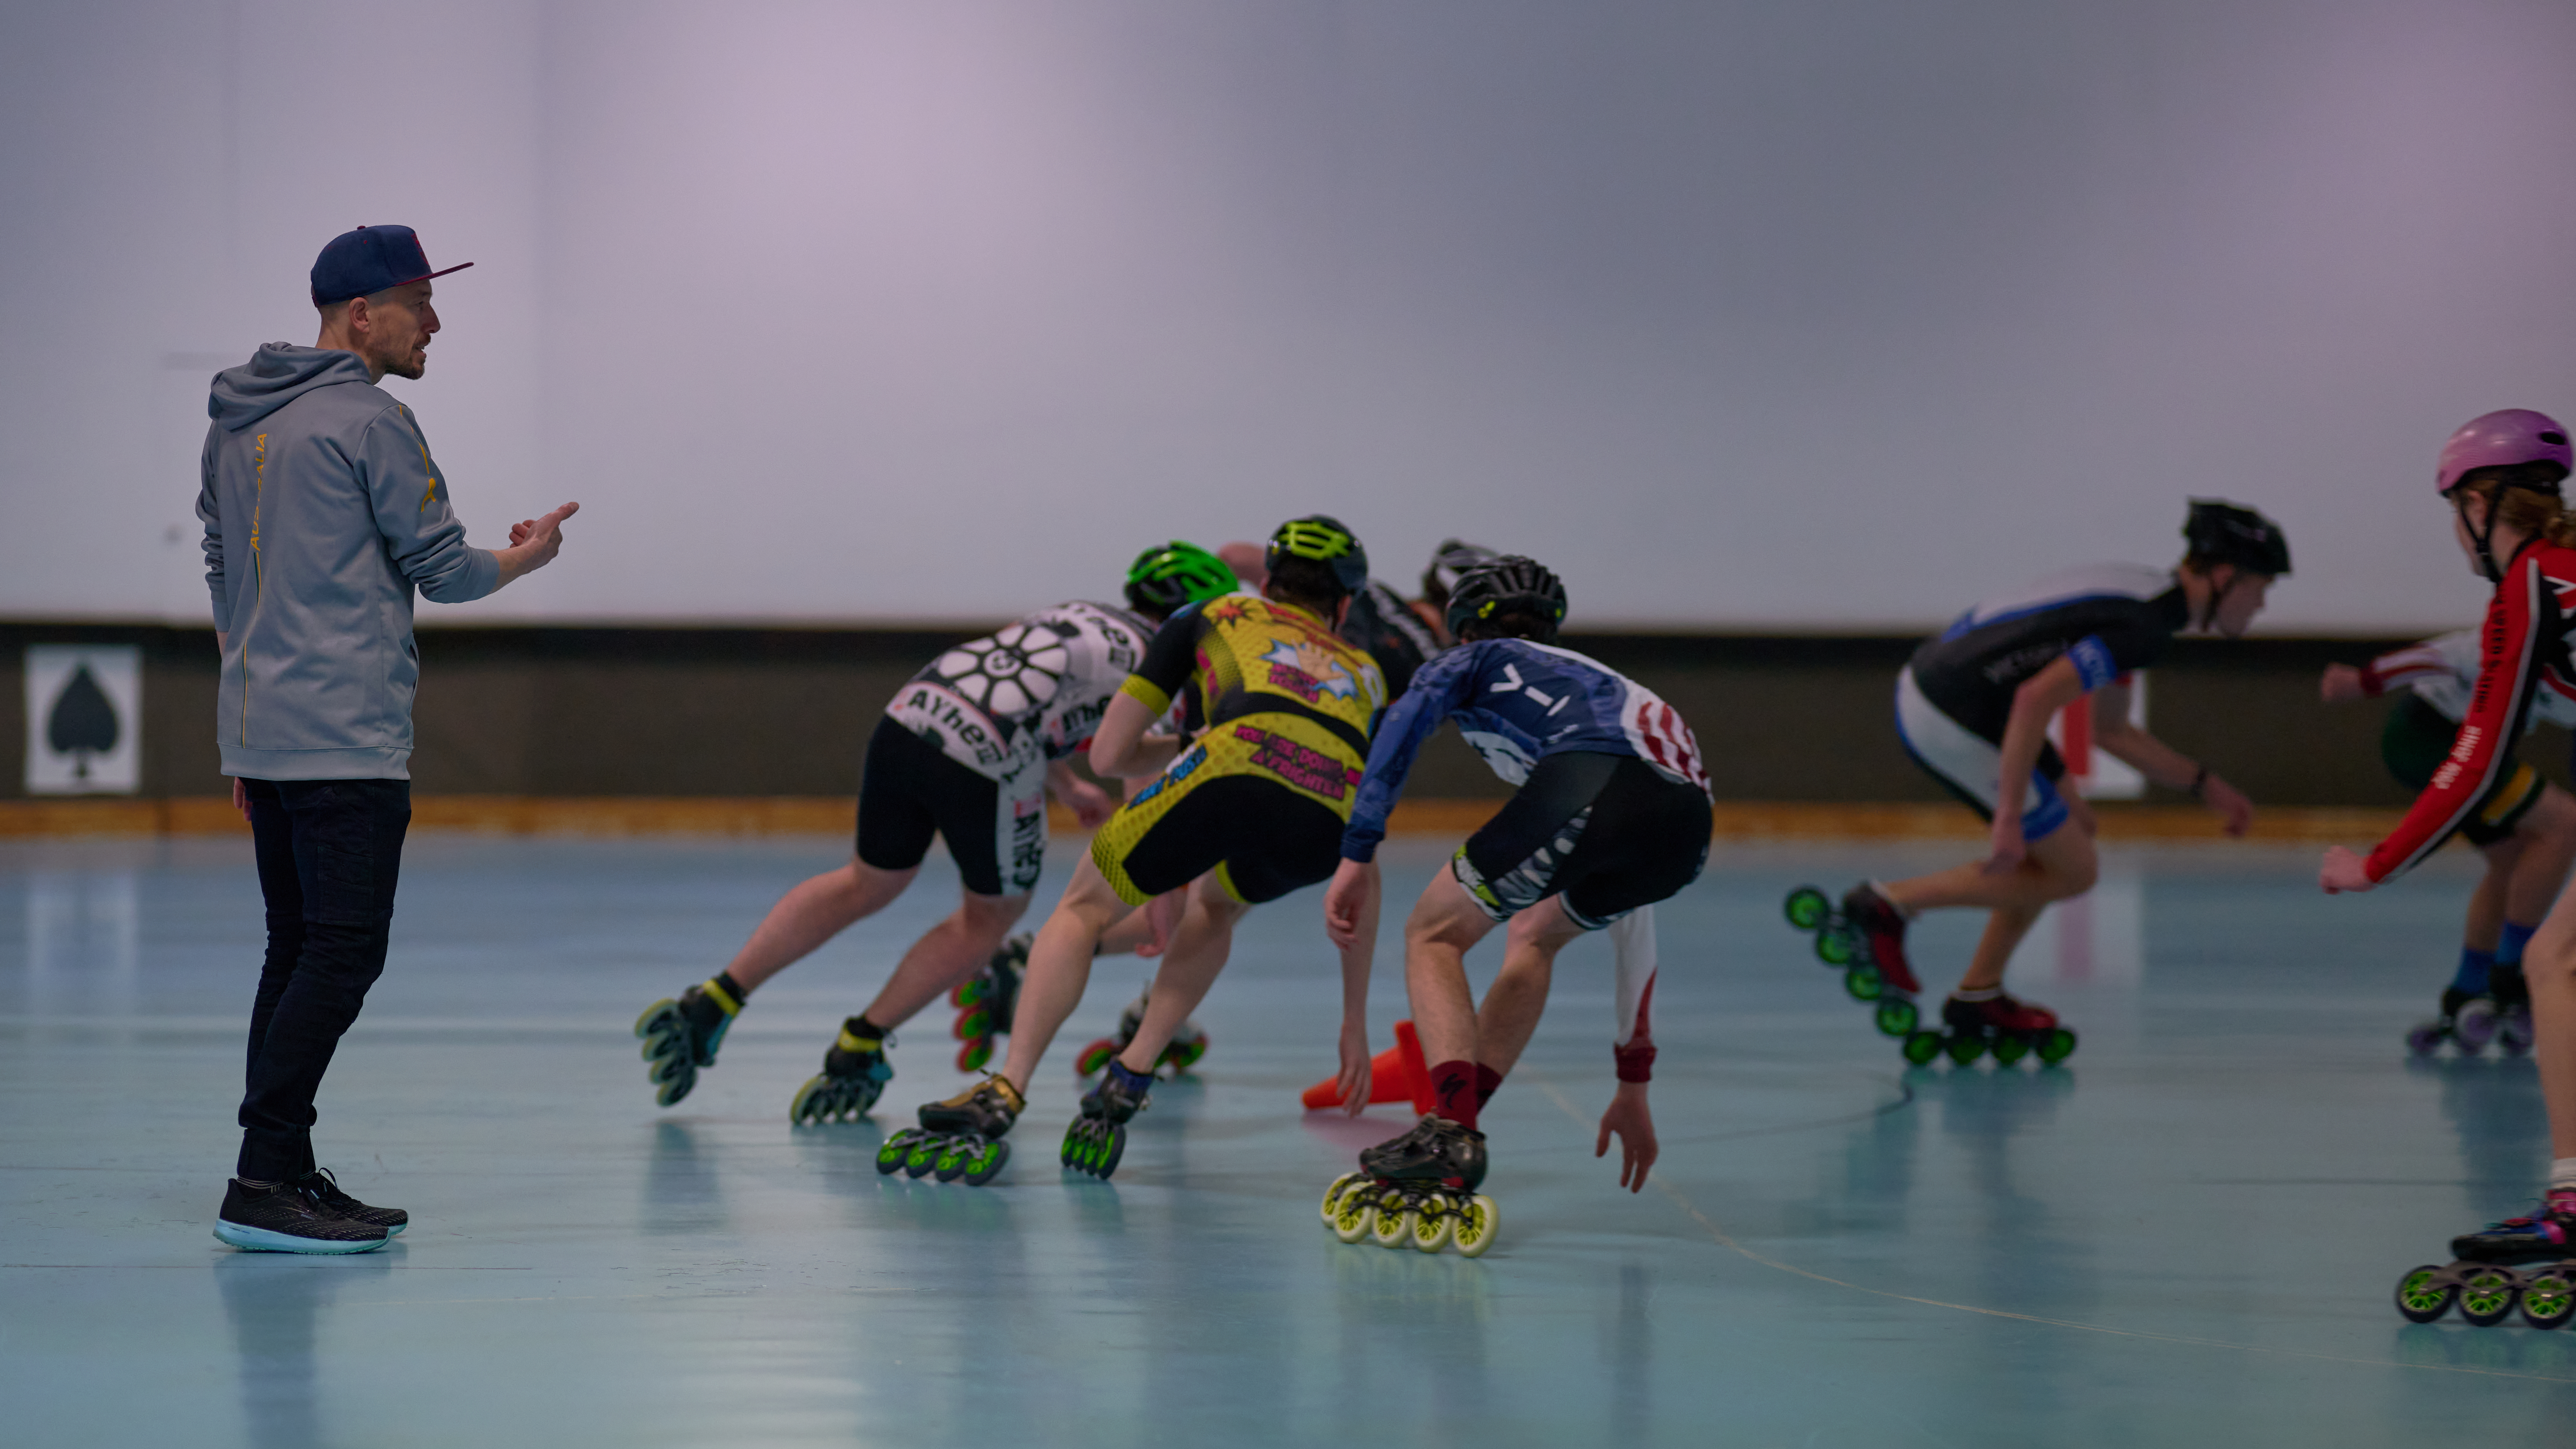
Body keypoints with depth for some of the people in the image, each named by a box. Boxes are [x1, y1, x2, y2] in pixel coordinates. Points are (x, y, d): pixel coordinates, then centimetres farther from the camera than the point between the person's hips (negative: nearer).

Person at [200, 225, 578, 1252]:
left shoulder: (237, 426, 16)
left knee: (295, 952, 12)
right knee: (341, 956, -10)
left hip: (260, 732, 9)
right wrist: (527, 556, 14)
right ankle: (262, 1185, -16)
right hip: (346, 742, -9)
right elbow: (441, 568, -8)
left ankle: (284, 1175, 12)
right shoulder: (370, 422, -10)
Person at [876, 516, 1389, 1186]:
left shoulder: (1211, 618, 33)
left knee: (1083, 909, 19)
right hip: (1328, 822, 3)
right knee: (1215, 901, 35)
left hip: (1235, 763, -3)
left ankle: (1003, 1099, 1)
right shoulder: (1366, 676, 39)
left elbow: (1109, 754, 27)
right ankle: (1128, 1082, 20)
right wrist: (1355, 1021, 42)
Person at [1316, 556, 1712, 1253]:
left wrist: (1358, 856, -5)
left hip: (1591, 790, -6)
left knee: (1434, 934, 12)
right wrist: (1633, 1085, 50)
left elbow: (1406, 721, 3)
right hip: (1686, 832, 6)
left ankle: (1452, 1136, -7)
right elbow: (1630, 931, 46)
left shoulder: (1478, 660, 31)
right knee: (1536, 938, 30)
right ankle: (1453, 1137, 18)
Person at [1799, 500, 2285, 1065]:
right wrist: (2009, 816, -26)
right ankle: (1884, 907, 1)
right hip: (1952, 719, -10)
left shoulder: (2142, 593, 16)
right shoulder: (2144, 624, -17)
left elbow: (2110, 730, 26)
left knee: (2074, 827, 20)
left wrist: (2205, 786, 28)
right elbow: (2037, 697, -27)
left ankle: (1978, 1000, 22)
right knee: (2070, 871, 1)